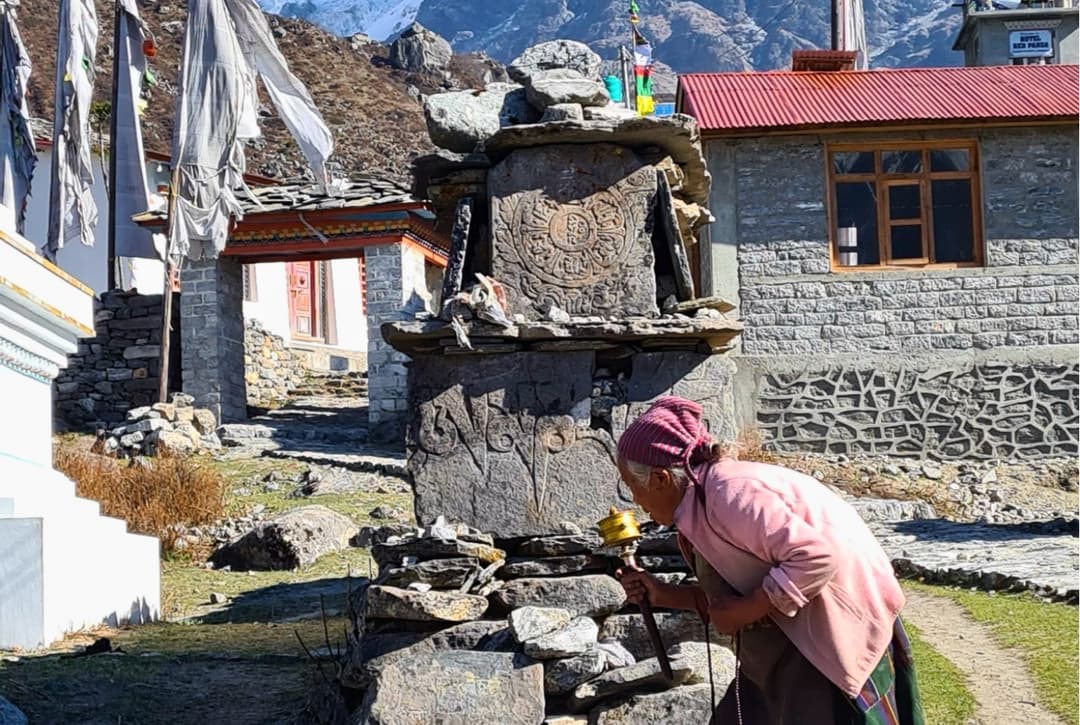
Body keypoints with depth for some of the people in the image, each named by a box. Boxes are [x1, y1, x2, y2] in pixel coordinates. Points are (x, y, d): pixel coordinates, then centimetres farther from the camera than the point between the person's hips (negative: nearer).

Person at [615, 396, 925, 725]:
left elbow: (817, 558, -30)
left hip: (837, 639, -11)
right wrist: (664, 595, 6)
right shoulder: (702, 503, 8)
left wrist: (743, 611, -23)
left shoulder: (730, 494, -24)